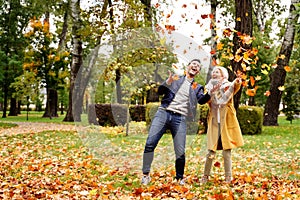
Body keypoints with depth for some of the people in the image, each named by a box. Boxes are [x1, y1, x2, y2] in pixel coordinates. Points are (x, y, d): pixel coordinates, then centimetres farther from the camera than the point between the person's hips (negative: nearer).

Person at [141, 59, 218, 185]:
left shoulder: (198, 87, 18)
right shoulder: (175, 78, 16)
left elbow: (202, 100, -2)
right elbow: (160, 91, 7)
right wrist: (168, 81, -12)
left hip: (180, 118, 1)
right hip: (163, 113, 0)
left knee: (180, 152, -5)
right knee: (150, 143, -10)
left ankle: (179, 178, 15)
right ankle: (146, 175, 2)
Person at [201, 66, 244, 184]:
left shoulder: (228, 85, 4)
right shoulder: (210, 87, 13)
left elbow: (235, 88, -20)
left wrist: (236, 84, -42)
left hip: (226, 122, -2)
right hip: (214, 122, 2)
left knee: (226, 152, -1)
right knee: (211, 152, -1)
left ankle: (228, 177, 8)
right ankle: (205, 176, 9)